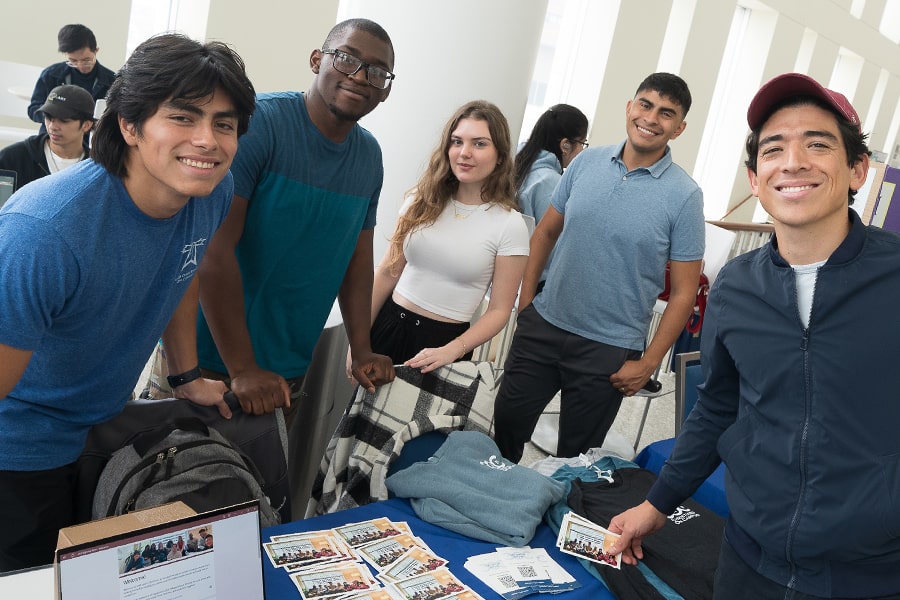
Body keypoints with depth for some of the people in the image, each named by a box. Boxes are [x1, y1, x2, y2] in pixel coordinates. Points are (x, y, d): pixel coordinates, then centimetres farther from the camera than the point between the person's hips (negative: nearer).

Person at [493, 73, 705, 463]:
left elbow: (684, 292, -7)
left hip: (608, 351, -3)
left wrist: (648, 363, -9)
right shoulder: (586, 162, 0)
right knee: (506, 423, 14)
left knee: (573, 457, 12)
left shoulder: (684, 197, -10)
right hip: (541, 326, 3)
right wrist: (525, 299, 3)